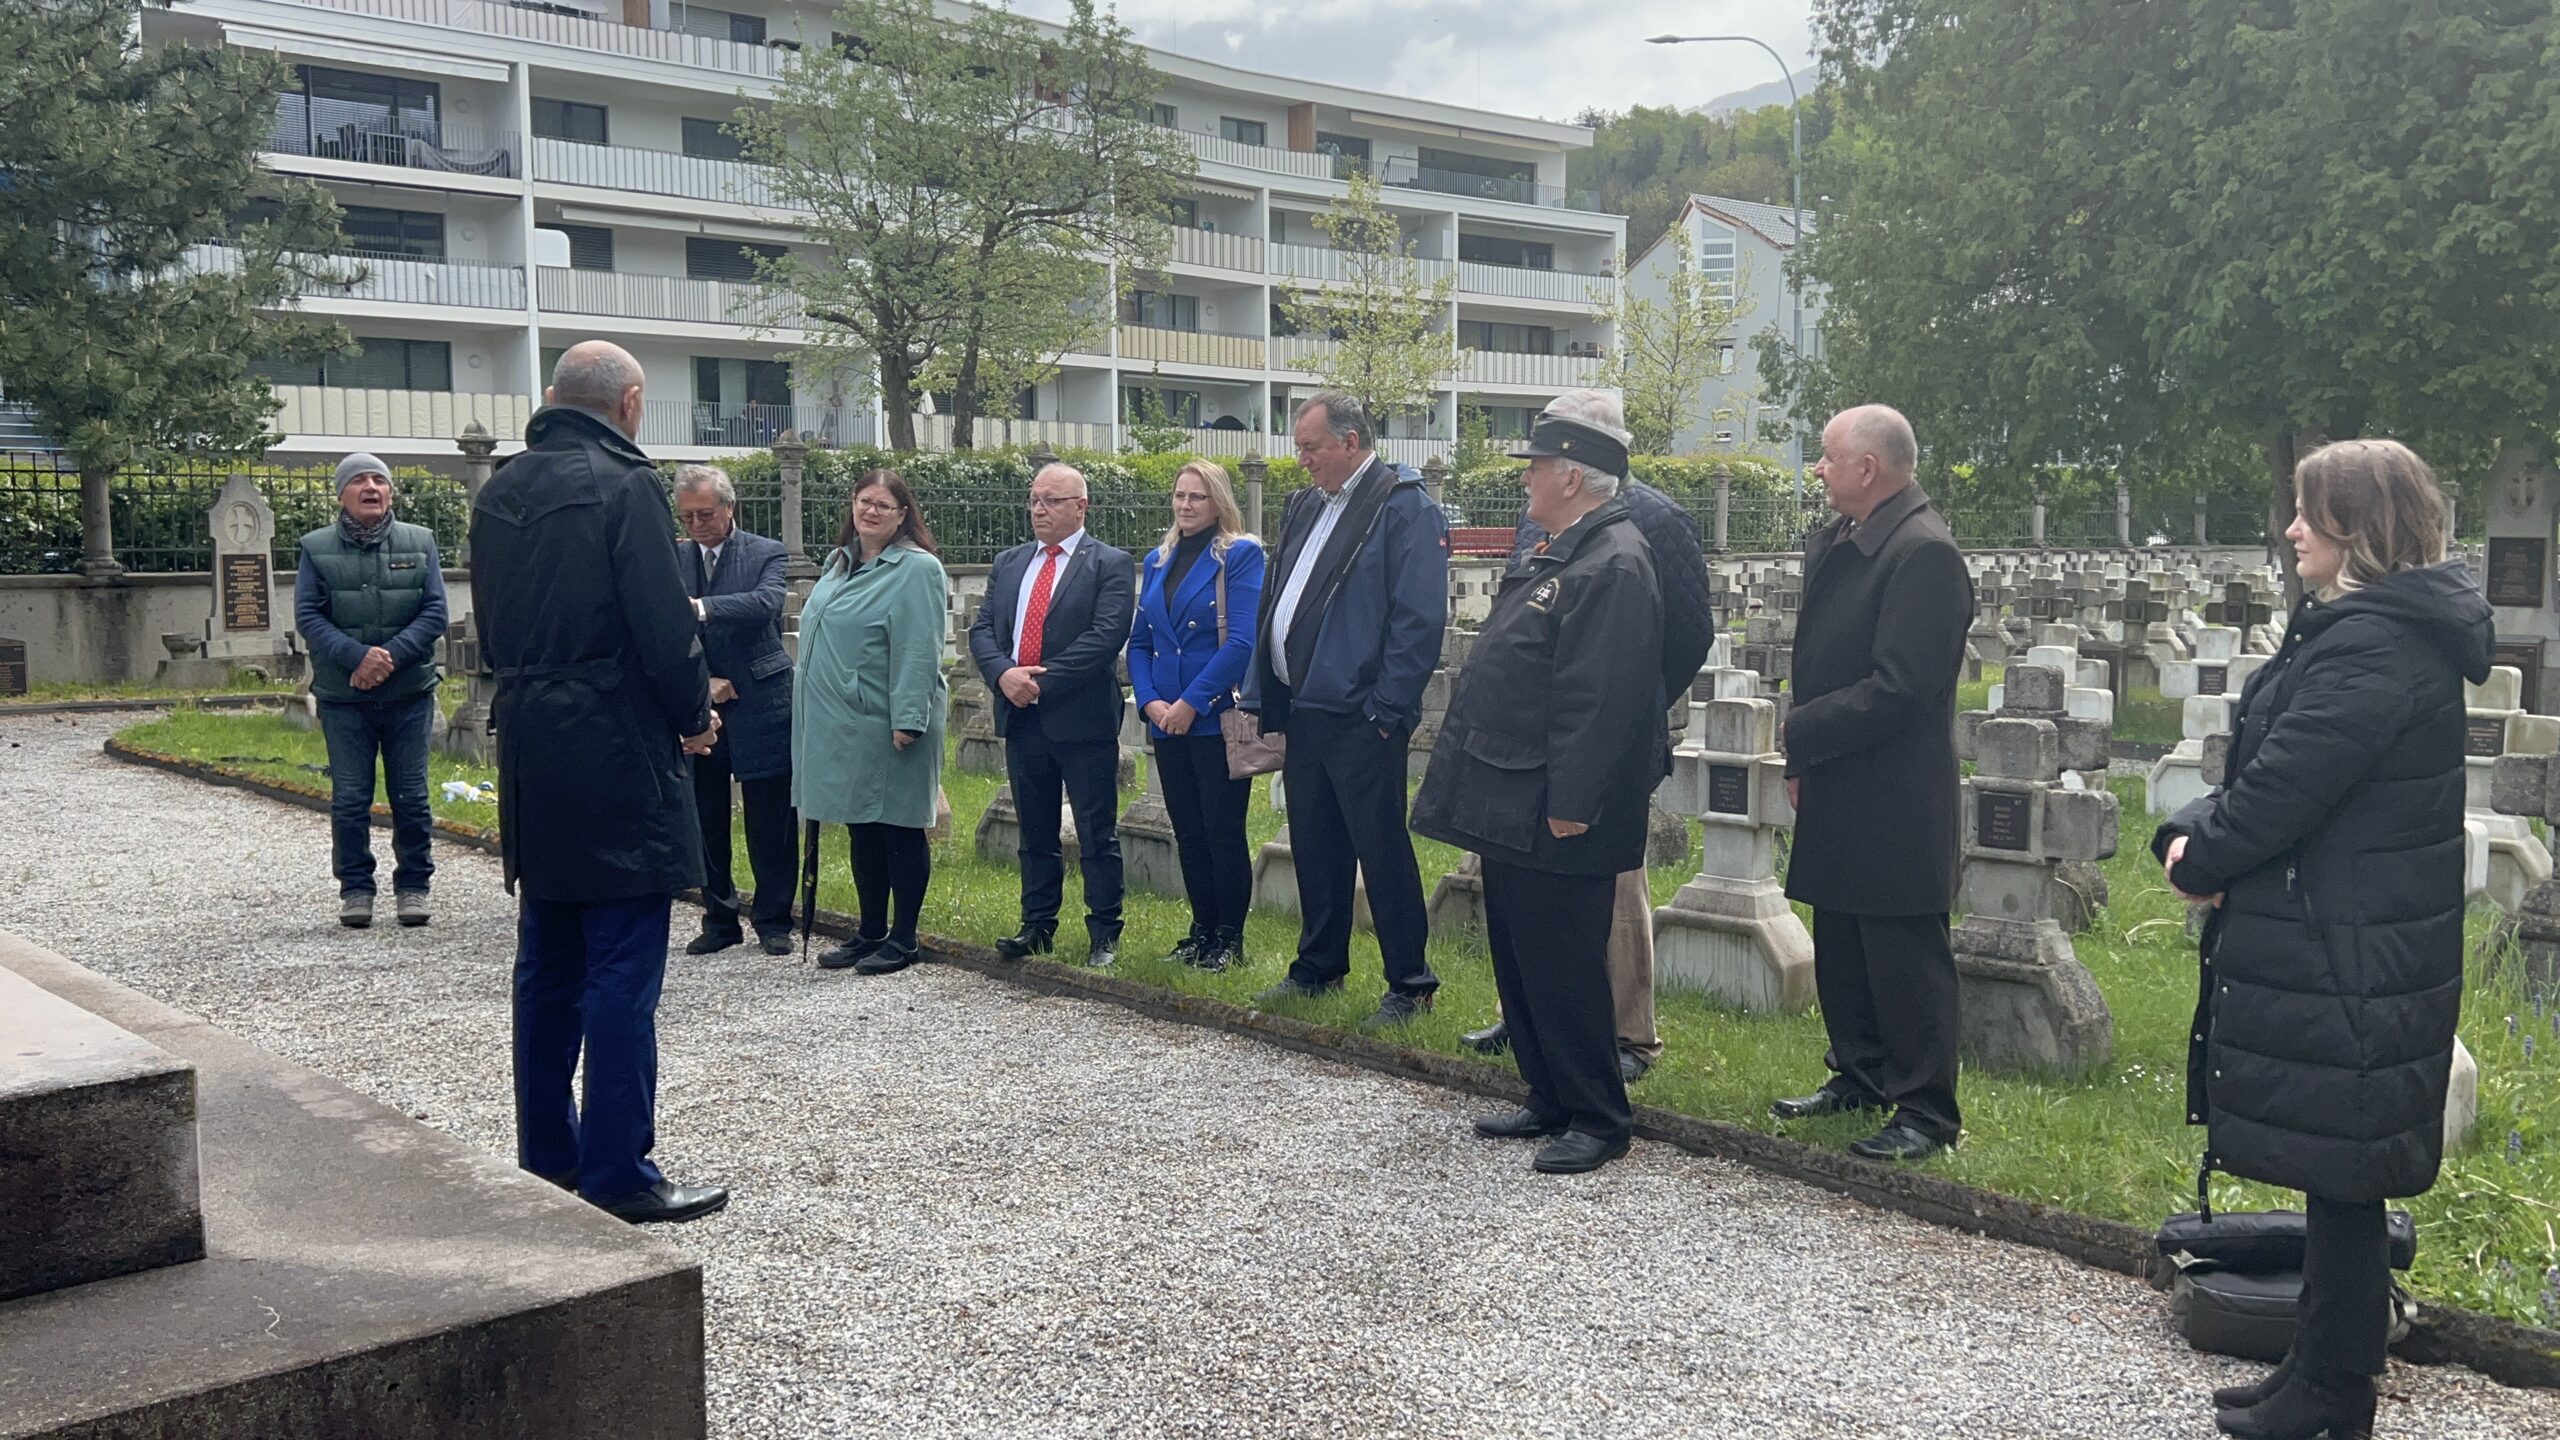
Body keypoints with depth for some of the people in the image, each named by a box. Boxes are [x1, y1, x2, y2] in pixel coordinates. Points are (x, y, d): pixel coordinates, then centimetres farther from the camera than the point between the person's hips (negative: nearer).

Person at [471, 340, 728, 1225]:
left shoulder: (498, 494, 11)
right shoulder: (623, 486, -13)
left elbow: (493, 626, 16)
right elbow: (665, 627, -17)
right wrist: (696, 712, -1)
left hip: (530, 757, 8)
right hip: (617, 760, -8)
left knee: (547, 964, 15)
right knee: (621, 970, -3)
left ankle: (547, 1157, 24)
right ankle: (618, 1175, 1)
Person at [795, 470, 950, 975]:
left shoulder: (917, 569, -11)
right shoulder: (838, 564, 14)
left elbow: (919, 653, -18)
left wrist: (908, 720, -22)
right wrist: (817, 717, 17)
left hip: (887, 728, -8)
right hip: (840, 728, 8)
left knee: (899, 830, 2)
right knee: (861, 832, 15)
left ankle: (902, 939, 11)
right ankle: (870, 933, 25)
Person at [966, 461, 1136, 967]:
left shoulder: (1110, 564, -3)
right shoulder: (1008, 564, 15)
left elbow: (1106, 635, -15)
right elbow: (982, 629, 9)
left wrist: (1044, 680, -18)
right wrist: (1003, 674, -12)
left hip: (1083, 717, -5)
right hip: (1021, 717, 5)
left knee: (1097, 835, 2)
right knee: (1035, 833, 13)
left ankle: (1104, 934, 10)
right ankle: (1037, 926, 22)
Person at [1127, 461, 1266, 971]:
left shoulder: (1241, 555, -6)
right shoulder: (1157, 561, 13)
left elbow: (1242, 641, -15)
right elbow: (1139, 641, 13)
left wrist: (1190, 703, -16)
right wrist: (1150, 701, -4)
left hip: (1218, 719, -6)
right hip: (1167, 721, 6)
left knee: (1223, 831, -1)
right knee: (1188, 832, 11)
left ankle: (1231, 938, 10)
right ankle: (1202, 929, 22)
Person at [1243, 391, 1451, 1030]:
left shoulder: (1405, 510, -9)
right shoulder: (1304, 507, 16)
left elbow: (1419, 619, -15)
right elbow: (1273, 606, 19)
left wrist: (1385, 710, -17)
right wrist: (1262, 699, 12)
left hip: (1361, 720, -8)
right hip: (1302, 713, 8)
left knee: (1383, 852, -1)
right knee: (1314, 848, 17)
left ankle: (1410, 985, 10)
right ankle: (1319, 968, 31)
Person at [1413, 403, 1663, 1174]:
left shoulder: (1615, 565, -18)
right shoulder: (1559, 553, 15)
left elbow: (1601, 699, -24)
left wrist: (1571, 805, -24)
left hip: (1554, 817, -10)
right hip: (1511, 804, 10)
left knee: (1563, 966, -1)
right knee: (1520, 959, 17)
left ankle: (1599, 1120, 12)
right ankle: (1550, 1100, 29)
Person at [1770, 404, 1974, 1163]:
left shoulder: (1924, 552, -19)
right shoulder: (1833, 541, 10)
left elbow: (1898, 689, -23)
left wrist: (1799, 736, -16)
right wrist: (1802, 753, 4)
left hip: (1893, 801, -9)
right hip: (1837, 794, 9)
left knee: (1905, 960, 0)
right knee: (1840, 950, 19)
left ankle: (1926, 1112, 12)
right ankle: (1860, 1077, 34)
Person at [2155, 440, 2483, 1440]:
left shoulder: (2376, 644, -21)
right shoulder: (2356, 625, 13)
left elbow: (2287, 782, -23)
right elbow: (2270, 762, 14)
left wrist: (2203, 860, -6)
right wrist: (2196, 834, -2)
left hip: (2345, 963, -11)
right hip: (2333, 945, 11)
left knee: (2340, 1178, 2)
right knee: (2337, 1176, 17)